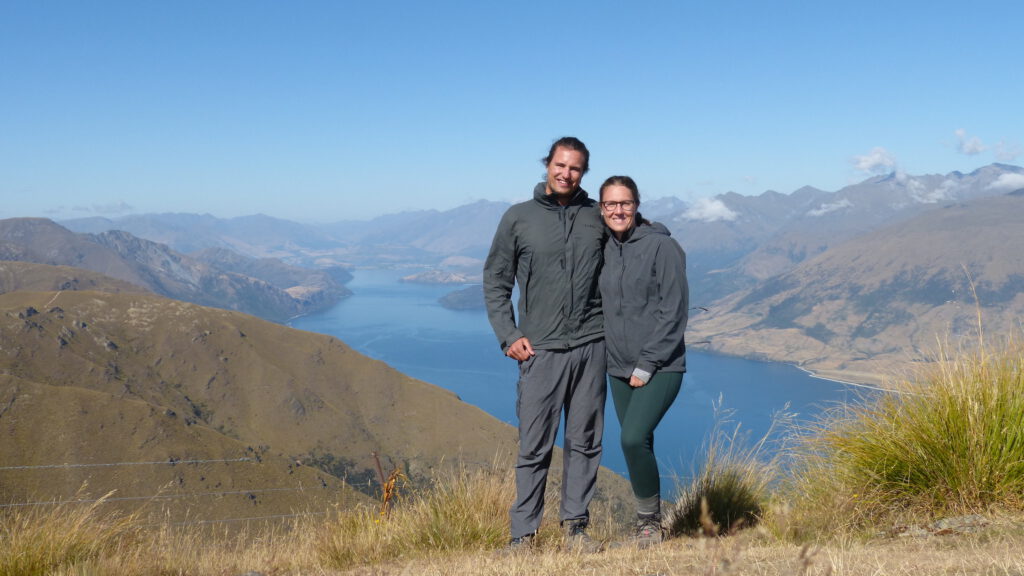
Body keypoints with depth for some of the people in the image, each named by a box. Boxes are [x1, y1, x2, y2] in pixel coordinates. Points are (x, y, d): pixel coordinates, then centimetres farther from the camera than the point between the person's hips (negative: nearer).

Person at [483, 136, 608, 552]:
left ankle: (575, 526, 19)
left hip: (591, 346, 2)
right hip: (540, 350, -2)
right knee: (534, 446, -2)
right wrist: (508, 336, -3)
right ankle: (522, 533, 8)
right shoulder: (518, 218, 3)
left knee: (585, 441, 8)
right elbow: (495, 280, 5)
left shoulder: (598, 218, 8)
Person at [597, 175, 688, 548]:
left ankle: (649, 519, 2)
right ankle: (648, 524, 25)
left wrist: (647, 364, -14)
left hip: (661, 367, -5)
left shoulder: (663, 246, -9)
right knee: (639, 446, 10)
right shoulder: (603, 251, 7)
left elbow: (674, 311, -12)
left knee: (634, 439, -19)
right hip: (619, 370, 5)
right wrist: (609, 358, 4)